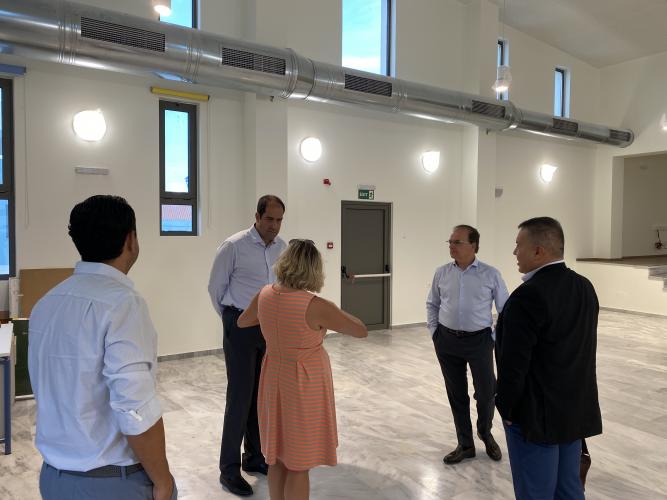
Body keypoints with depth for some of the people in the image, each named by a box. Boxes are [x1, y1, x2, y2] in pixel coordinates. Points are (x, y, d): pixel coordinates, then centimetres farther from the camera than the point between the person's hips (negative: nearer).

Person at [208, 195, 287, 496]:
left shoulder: (282, 247, 2)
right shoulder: (234, 246, -13)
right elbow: (215, 288, -3)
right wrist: (232, 320, 7)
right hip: (241, 327, -5)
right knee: (240, 396, -2)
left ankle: (255, 457, 31)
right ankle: (229, 469, 13)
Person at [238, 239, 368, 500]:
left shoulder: (265, 295, -7)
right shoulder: (316, 307, -24)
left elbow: (242, 322, 14)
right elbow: (362, 330, -12)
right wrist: (335, 313, 3)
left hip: (274, 378, 6)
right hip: (305, 385, -6)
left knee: (278, 455, 21)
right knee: (299, 463, 9)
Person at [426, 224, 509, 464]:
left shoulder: (490, 274, -5)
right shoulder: (441, 273, 2)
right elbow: (432, 304, 13)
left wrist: (496, 336, -3)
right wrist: (434, 331, 5)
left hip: (479, 340, -2)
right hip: (447, 341, 2)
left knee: (486, 392, 4)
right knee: (456, 394, 10)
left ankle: (485, 432, 36)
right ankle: (465, 444, 27)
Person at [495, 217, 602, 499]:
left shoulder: (528, 296, -23)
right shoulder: (585, 287, 3)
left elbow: (514, 363, -21)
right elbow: (582, 350, 10)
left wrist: (507, 408, -7)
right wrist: (574, 399, 19)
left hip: (537, 414, -8)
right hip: (576, 408, 8)